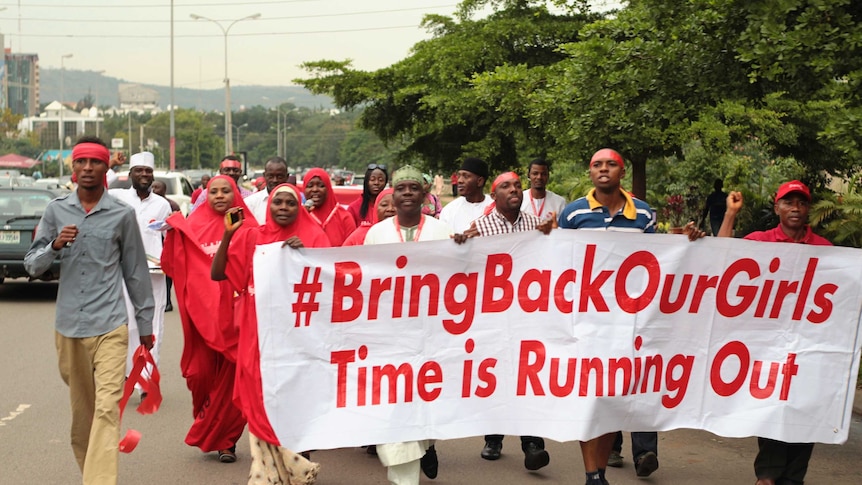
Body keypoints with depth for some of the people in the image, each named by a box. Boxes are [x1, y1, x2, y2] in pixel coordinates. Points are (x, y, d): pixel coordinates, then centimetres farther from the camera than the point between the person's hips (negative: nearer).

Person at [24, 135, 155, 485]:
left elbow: (135, 271, 8)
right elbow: (32, 265, 7)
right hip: (68, 326, 3)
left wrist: (145, 322, 12)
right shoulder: (56, 210, 5)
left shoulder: (122, 214, 0)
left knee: (107, 409, -13)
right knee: (81, 410, 14)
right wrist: (55, 245, -13)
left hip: (110, 327, -3)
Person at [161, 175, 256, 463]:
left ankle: (225, 439, 15)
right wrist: (174, 232, -8)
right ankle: (208, 427, 28)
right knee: (201, 372, 1)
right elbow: (173, 266, 4)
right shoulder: (193, 226, 8)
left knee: (231, 375, 1)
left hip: (234, 311, -1)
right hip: (202, 310, 2)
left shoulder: (247, 227, 3)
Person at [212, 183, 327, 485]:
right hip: (259, 332, 2)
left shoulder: (314, 237, 0)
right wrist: (228, 234, -11)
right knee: (262, 400, 4)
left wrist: (305, 253, -22)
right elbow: (217, 274, 1)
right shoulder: (252, 237, 5)